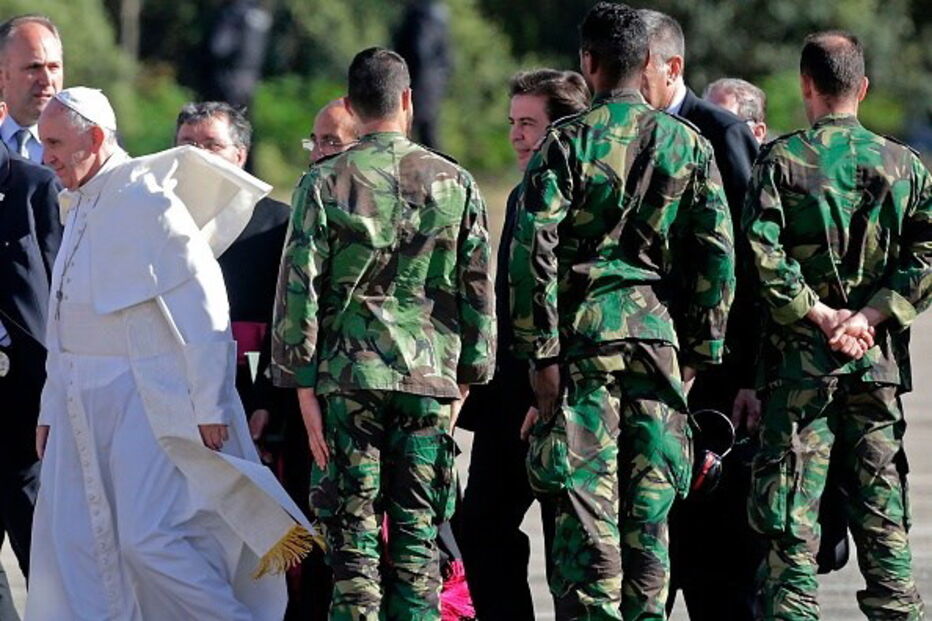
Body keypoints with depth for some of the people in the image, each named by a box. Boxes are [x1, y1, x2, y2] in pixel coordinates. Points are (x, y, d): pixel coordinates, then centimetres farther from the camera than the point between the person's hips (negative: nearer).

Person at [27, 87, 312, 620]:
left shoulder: (145, 200, -13)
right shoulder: (81, 206, 14)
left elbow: (202, 308, -16)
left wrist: (209, 407, -18)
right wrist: (52, 410, 19)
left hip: (148, 400, -9)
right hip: (83, 407, 9)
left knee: (149, 540, -13)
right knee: (71, 543, 5)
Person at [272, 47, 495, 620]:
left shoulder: (326, 183, -2)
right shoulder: (455, 183, 4)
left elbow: (299, 288, -4)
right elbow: (479, 290, 7)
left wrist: (304, 384, 0)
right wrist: (466, 378, 15)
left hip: (348, 378, -2)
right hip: (431, 380, 2)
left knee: (353, 536, 1)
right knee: (417, 540, 6)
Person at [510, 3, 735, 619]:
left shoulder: (567, 141, -2)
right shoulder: (689, 144, 7)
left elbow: (534, 251, -9)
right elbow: (719, 255, 4)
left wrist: (542, 353, -6)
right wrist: (699, 353, 10)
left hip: (584, 333, -3)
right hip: (659, 332, 3)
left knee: (586, 506, -4)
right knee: (649, 511, 8)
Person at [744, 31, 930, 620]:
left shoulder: (781, 159, -3)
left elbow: (762, 254, -15)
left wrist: (819, 316, -10)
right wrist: (867, 318, -7)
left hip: (799, 358, -3)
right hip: (879, 360, 3)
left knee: (791, 527, -2)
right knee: (883, 521, 8)